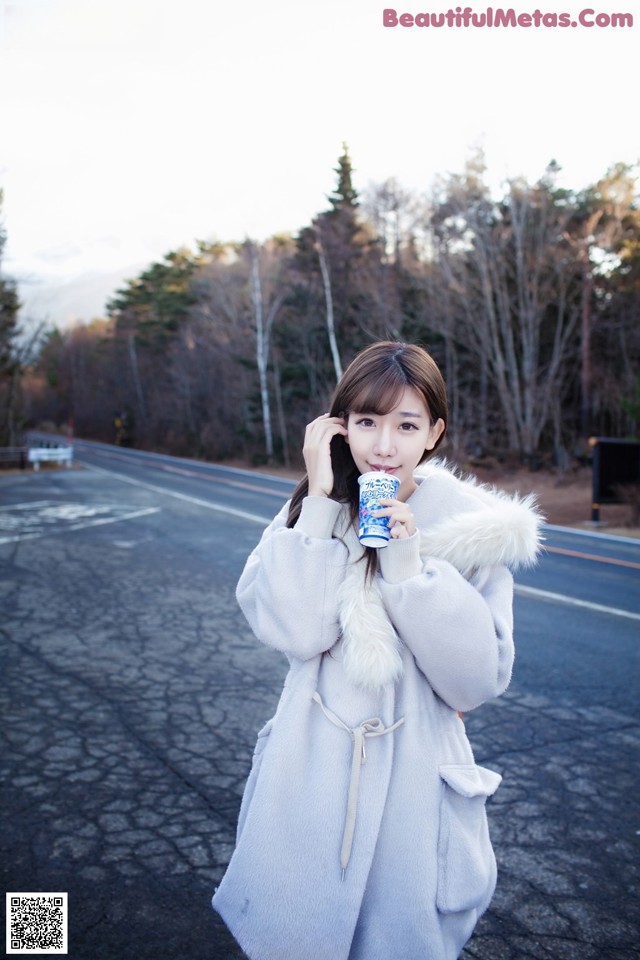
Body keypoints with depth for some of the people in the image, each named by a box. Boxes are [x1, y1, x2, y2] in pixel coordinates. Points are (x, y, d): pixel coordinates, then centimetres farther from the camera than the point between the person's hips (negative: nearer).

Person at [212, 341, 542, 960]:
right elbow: (292, 629, -19)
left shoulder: (473, 528, -10)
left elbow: (477, 680, -13)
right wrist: (320, 501, -20)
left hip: (413, 780, -1)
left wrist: (410, 567, -23)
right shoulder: (317, 511, -5)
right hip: (312, 773, 2)